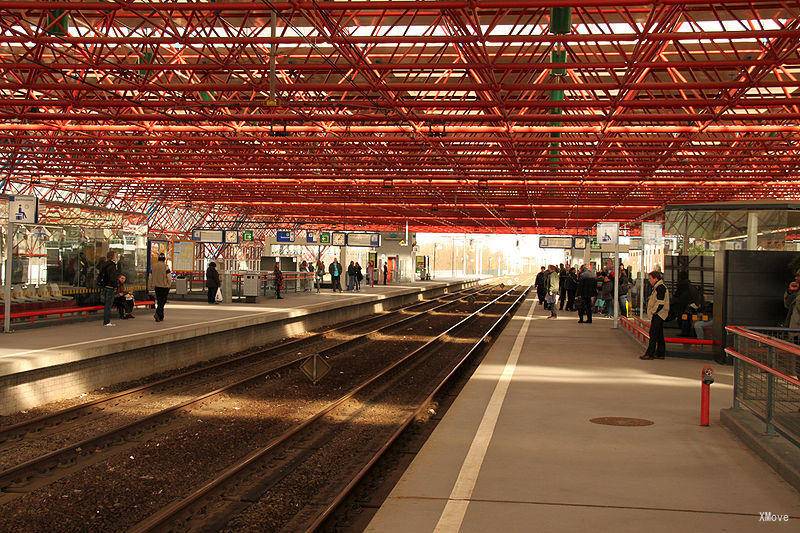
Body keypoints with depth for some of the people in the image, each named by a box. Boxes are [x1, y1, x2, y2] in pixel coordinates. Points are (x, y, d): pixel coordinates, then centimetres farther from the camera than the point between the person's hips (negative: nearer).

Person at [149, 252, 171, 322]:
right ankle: (157, 313, -22)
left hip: (156, 287, 5)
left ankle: (161, 317, 16)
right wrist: (169, 285, 3)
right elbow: (169, 278, -11)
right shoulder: (165, 267, -10)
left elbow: (150, 277, 10)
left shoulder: (153, 266, 5)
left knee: (159, 301, 13)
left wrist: (152, 286, 19)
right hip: (164, 286, -5)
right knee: (162, 301, -2)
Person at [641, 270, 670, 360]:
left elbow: (660, 302, -22)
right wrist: (653, 311, 18)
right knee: (659, 335, 12)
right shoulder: (657, 287, 18)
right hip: (658, 314, 11)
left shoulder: (660, 287, -15)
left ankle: (650, 354, -10)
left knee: (653, 334, -10)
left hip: (658, 314, -11)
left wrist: (653, 311, -17)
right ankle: (660, 353, 16)